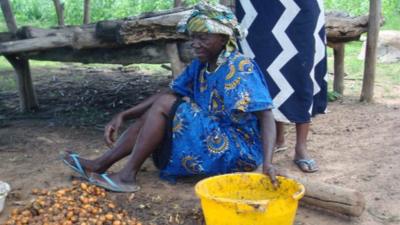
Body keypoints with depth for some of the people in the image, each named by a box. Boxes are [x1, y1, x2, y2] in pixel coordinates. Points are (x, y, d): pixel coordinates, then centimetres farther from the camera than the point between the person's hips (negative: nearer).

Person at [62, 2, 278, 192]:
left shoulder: (240, 69, -17)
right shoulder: (199, 66, 7)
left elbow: (266, 116, -25)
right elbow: (168, 93, 9)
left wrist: (267, 162, -40)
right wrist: (123, 116, 0)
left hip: (238, 151, -8)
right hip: (216, 140, 8)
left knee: (164, 105, -17)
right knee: (153, 114, 3)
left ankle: (128, 174, -12)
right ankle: (101, 164, 1)